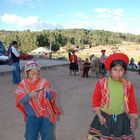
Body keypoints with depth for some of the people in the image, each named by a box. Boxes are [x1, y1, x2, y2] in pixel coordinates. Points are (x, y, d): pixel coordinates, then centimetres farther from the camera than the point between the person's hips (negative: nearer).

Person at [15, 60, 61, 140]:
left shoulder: (44, 82, -8)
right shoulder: (23, 84, -4)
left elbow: (52, 97, -11)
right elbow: (20, 100, -12)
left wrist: (49, 92, -33)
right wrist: (29, 95, -30)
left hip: (46, 115, -1)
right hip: (31, 117, 1)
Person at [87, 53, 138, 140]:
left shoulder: (128, 85, -6)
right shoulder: (102, 82, -11)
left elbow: (132, 103, 3)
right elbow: (96, 99, -3)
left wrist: (133, 119, 5)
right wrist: (99, 116, -6)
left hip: (121, 119, 1)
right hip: (104, 117, -1)